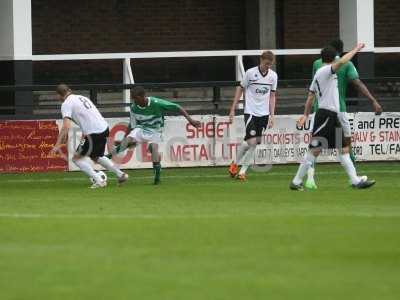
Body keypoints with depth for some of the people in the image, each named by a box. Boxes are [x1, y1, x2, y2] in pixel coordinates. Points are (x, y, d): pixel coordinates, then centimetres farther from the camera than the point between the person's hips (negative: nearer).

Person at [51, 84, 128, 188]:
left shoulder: (66, 104, -5)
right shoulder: (82, 98, 20)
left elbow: (66, 126, -16)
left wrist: (58, 145, -18)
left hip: (94, 134, -8)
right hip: (104, 128, 8)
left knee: (77, 158, 5)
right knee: (96, 157, 30)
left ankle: (98, 181, -5)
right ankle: (120, 175, 31)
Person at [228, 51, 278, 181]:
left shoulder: (273, 76, 4)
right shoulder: (250, 73, -7)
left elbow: (272, 96, 12)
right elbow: (240, 89, 3)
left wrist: (272, 115, 7)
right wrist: (233, 109, 1)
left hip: (264, 114, 4)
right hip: (250, 112, -4)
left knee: (255, 144, 0)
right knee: (251, 141, -14)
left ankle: (242, 171, 9)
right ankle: (235, 164, 10)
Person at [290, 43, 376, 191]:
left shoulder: (319, 74, 18)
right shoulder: (325, 71, -9)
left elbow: (310, 96, 21)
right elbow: (341, 62, -27)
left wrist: (306, 115, 24)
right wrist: (356, 49, -18)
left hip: (333, 117, 10)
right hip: (326, 114, -10)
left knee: (344, 148, 7)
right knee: (315, 149, -10)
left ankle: (355, 180, 6)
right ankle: (296, 181, -6)